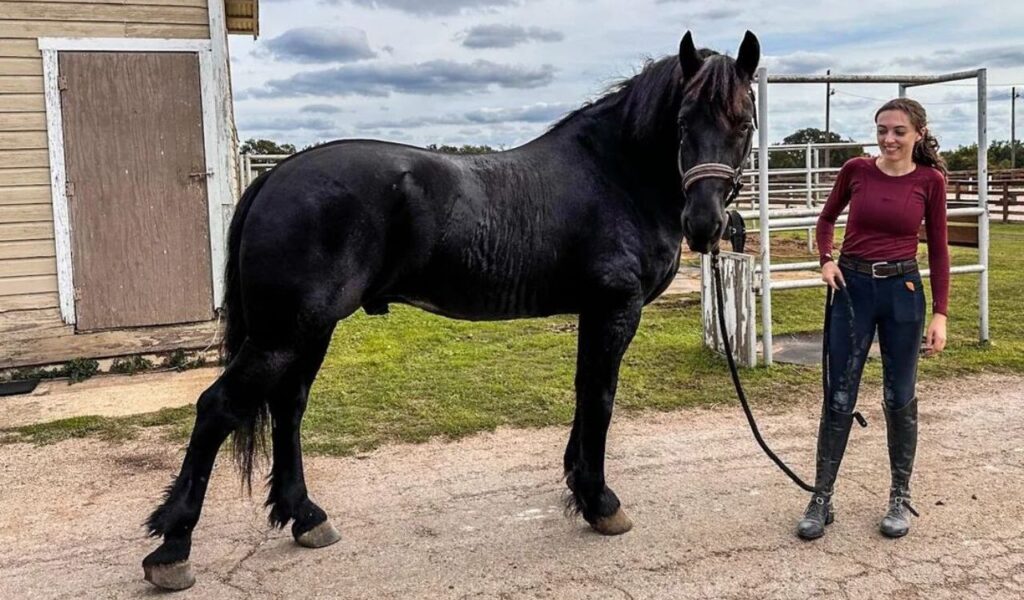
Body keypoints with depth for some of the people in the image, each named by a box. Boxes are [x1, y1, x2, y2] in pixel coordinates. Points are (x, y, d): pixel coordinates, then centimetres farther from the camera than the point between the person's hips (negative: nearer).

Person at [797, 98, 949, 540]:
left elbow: (938, 250, 2)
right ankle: (822, 500, 12)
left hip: (903, 291, 0)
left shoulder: (930, 181, -1)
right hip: (852, 288, 1)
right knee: (838, 399, 2)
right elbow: (827, 219, 15)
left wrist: (940, 314, -3)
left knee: (900, 399, 8)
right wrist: (826, 260, -3)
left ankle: (900, 498, 24)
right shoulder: (856, 170, 0)